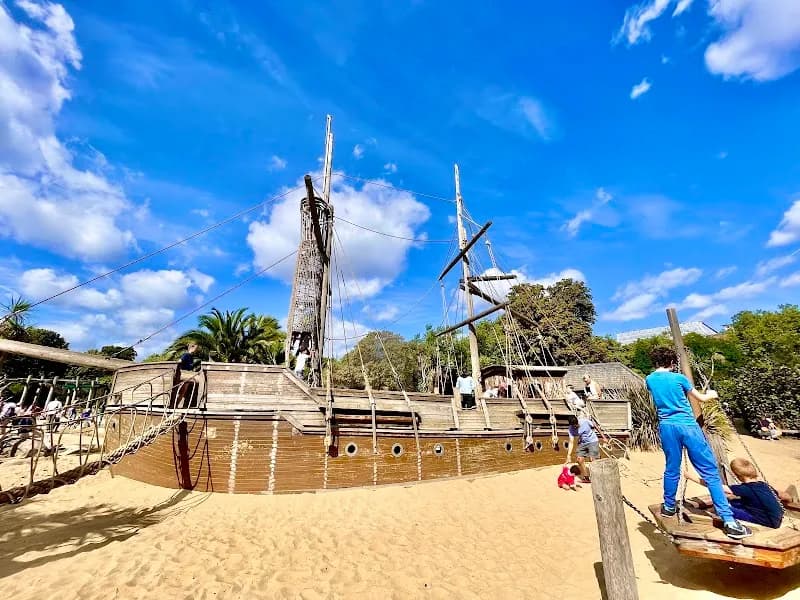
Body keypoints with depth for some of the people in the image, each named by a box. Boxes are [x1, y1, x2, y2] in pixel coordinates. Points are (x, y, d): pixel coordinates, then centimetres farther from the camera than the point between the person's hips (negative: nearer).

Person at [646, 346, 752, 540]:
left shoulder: (650, 380, 6)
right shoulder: (678, 378, -3)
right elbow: (701, 398, 12)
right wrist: (712, 394, 34)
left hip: (667, 427, 3)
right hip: (688, 426, -3)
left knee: (672, 469, 16)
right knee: (710, 472, 0)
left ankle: (669, 507, 27)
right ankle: (729, 520, -1)